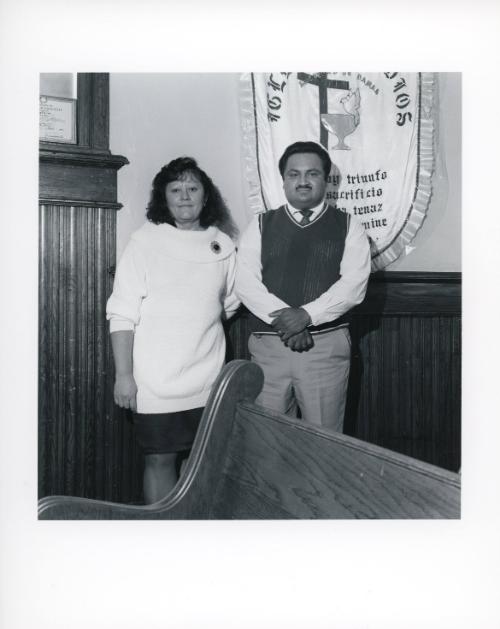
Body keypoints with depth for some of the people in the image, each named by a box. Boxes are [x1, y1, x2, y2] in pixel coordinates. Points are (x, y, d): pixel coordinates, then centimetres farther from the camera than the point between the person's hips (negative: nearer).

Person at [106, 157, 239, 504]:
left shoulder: (223, 246, 6)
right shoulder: (145, 242, -1)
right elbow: (122, 314, -5)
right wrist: (124, 375, -9)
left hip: (209, 380, 3)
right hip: (157, 381, -3)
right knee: (161, 459, 4)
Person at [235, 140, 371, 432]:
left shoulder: (348, 226, 6)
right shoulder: (261, 225, 10)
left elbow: (354, 284, -7)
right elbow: (246, 282, -1)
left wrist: (306, 315, -18)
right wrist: (281, 317, -15)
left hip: (327, 345, -1)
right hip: (268, 345, 1)